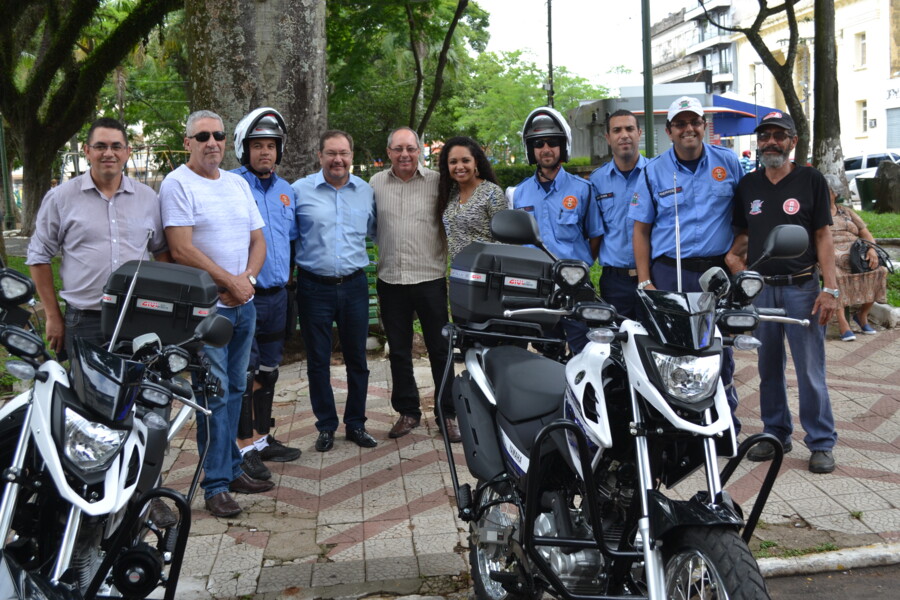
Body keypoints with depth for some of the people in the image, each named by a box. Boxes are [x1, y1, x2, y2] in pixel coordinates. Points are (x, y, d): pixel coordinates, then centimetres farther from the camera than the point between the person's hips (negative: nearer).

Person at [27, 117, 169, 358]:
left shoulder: (148, 198, 9)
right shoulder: (61, 198, 2)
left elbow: (162, 252, 17)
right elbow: (38, 257, 6)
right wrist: (53, 317, 3)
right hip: (83, 321, -2)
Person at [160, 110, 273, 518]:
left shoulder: (238, 184, 14)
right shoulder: (177, 184, -7)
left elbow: (258, 240, 13)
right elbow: (182, 249, -15)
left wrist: (248, 278, -6)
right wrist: (230, 282, -12)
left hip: (244, 303, 7)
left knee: (235, 390, 12)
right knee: (215, 394, -5)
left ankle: (231, 468, 23)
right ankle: (216, 483, 3)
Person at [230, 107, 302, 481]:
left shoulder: (286, 191, 14)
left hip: (277, 294, 7)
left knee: (268, 370, 15)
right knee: (243, 372, -4)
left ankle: (263, 438, 26)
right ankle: (246, 447, 6)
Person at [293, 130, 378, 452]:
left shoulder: (366, 191, 6)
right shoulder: (300, 190, -3)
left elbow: (374, 231, 19)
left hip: (354, 285, 2)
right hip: (314, 286, -2)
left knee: (357, 358, 10)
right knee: (318, 360, 7)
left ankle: (356, 423, 23)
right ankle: (326, 426, 20)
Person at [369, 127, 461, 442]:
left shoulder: (437, 182, -2)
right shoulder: (376, 183, 6)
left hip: (430, 277, -3)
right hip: (390, 280, 3)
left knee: (440, 350, 4)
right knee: (398, 351, 12)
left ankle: (447, 414, 16)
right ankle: (408, 411, 25)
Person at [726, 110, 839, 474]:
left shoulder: (811, 180, 1)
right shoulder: (747, 185, 10)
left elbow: (823, 236, -1)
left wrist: (830, 289, -8)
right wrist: (732, 256, -7)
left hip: (801, 287, -3)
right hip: (760, 289, 3)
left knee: (810, 370, -2)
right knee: (769, 369, 10)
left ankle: (821, 443, 7)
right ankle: (776, 434, 22)